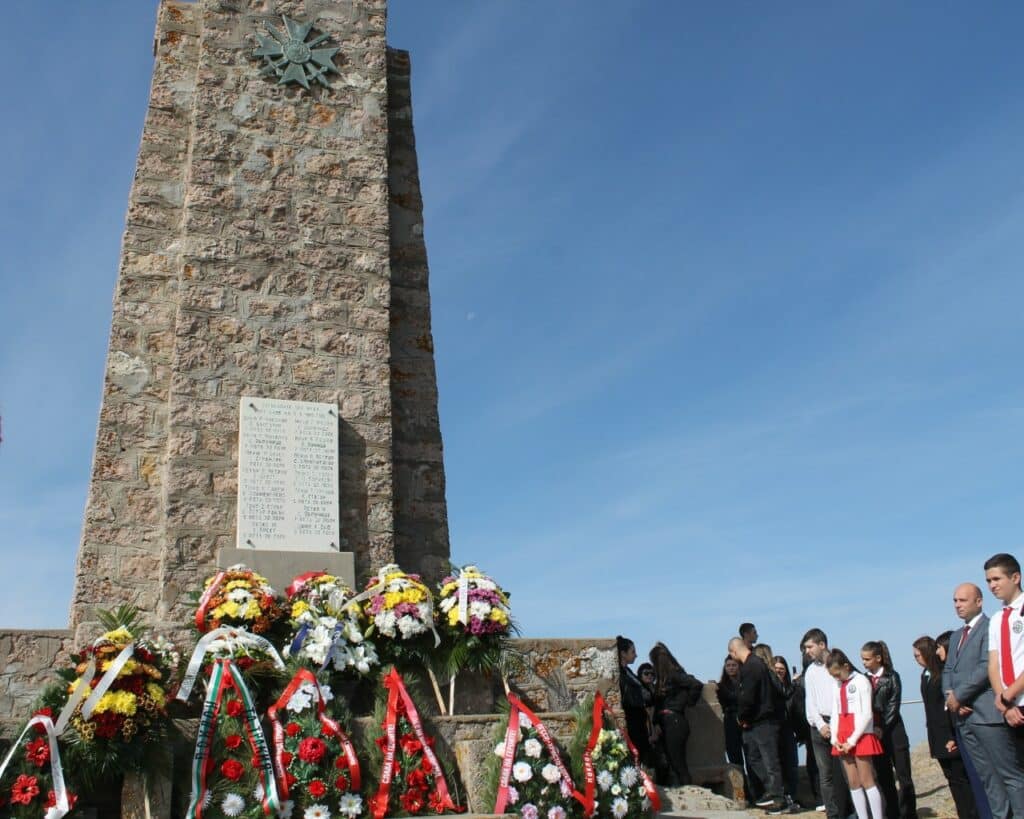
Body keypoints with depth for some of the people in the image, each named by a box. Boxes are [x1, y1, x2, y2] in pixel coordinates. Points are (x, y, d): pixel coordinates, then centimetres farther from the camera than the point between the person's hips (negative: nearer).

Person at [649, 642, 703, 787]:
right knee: (672, 764, 7)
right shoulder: (664, 677, 16)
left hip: (675, 722, -9)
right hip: (666, 723, 9)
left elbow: (697, 685, -20)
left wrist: (688, 702, -8)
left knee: (678, 764, -6)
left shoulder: (674, 674, -10)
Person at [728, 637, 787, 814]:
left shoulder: (750, 667, -19)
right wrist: (744, 718, 8)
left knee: (770, 760, -1)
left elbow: (747, 697, -22)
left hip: (763, 721, -10)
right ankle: (772, 791, 24)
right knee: (753, 756, 17)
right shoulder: (756, 662, 11)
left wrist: (742, 717, -6)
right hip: (756, 720, 10)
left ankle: (779, 800, 6)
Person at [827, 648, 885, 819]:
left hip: (860, 736, -6)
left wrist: (852, 740, -13)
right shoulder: (837, 687, 14)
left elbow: (867, 714, -11)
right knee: (853, 783, 6)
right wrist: (835, 738, -1)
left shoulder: (860, 681, -6)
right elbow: (835, 714, 13)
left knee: (866, 780, -6)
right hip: (843, 741, 6)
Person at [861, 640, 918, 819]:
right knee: (884, 780, 7)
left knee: (904, 777, 0)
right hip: (875, 734, 3)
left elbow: (893, 705, -7)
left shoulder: (892, 677, -2)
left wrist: (882, 728, -12)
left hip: (893, 733, -3)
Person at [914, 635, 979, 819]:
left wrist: (952, 737, -19)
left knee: (961, 778, -3)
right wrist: (933, 738, 12)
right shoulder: (925, 675, 12)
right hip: (938, 738, 8)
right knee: (953, 778, 10)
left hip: (951, 735, -8)